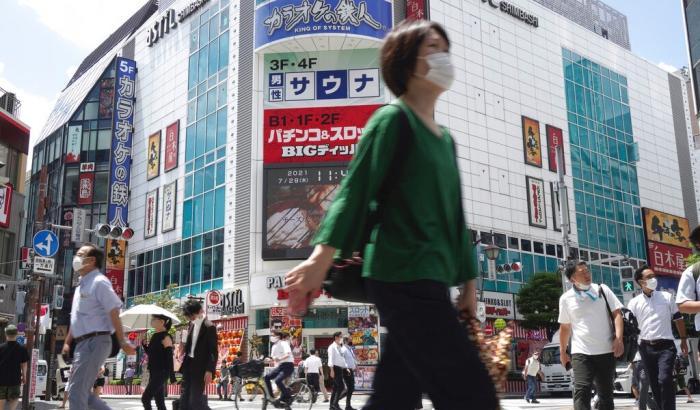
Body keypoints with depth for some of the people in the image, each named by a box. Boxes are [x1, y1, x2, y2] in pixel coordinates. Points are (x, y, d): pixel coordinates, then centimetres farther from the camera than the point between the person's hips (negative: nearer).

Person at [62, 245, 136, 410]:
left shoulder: (99, 282, -10)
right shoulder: (81, 285, 18)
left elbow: (114, 313, -15)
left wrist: (122, 343, -18)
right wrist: (67, 342, 19)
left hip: (95, 342, -9)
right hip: (83, 343, 9)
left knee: (76, 392, -8)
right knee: (82, 392, 10)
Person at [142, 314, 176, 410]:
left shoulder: (165, 337, -11)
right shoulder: (155, 336, 13)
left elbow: (169, 357, -15)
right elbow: (150, 353, 22)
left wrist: (172, 376, -19)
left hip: (161, 372, -8)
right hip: (154, 372, 8)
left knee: (145, 398, -12)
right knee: (159, 401, 8)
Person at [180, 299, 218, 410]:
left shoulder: (209, 327, -13)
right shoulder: (191, 325, 10)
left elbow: (214, 351, -15)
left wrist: (209, 370, -20)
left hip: (200, 368, -8)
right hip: (188, 366, 8)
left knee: (195, 401, -8)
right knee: (184, 400, 7)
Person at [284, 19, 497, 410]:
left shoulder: (445, 139, 21)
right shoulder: (393, 118, -3)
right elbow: (355, 189, -12)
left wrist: (468, 281, 21)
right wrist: (321, 259, -20)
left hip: (429, 282, 9)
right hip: (404, 278, -9)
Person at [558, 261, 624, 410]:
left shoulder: (602, 290, 4)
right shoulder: (566, 298, 3)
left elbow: (617, 313, 3)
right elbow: (564, 327, 12)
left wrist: (618, 339, -10)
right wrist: (563, 352, 14)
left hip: (606, 351, 2)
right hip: (581, 352, -1)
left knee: (606, 393, 10)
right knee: (582, 391, -14)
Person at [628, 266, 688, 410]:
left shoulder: (667, 297, 6)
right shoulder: (634, 303, 5)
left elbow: (678, 318, 13)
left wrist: (683, 339, 10)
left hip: (665, 345, -2)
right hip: (646, 348, 2)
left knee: (665, 380, -18)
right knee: (654, 384, 8)